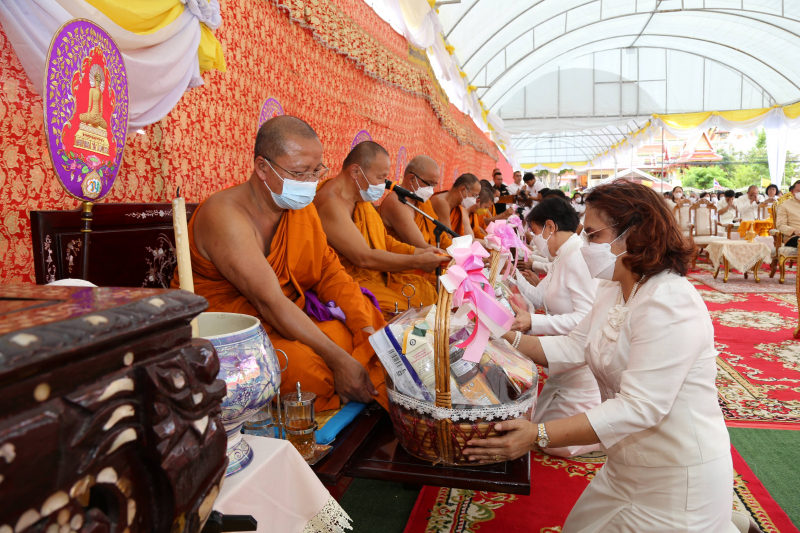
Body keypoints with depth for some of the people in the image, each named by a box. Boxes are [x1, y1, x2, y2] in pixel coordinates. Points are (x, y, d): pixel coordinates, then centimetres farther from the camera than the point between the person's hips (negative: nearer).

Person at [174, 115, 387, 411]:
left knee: (368, 316, -10)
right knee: (303, 364, -34)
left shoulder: (301, 204, 3)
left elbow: (328, 270, 1)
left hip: (289, 317, 7)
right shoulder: (225, 215, -23)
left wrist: (366, 330, -14)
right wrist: (339, 359, -33)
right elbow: (269, 301, -30)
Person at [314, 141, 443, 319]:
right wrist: (417, 261, -17)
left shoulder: (362, 197, 13)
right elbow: (363, 258, -24)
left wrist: (419, 252, 3)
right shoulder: (331, 202, -19)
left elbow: (383, 240, 20)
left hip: (382, 276, 10)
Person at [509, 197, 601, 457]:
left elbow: (586, 319, -29)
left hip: (583, 370, -10)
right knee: (538, 426, 18)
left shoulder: (578, 259, -22)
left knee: (556, 443, 1)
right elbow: (540, 298, 9)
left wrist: (533, 323, -34)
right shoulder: (564, 257, 10)